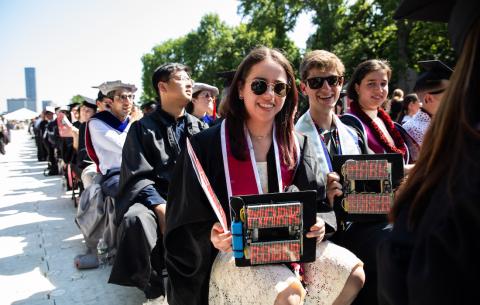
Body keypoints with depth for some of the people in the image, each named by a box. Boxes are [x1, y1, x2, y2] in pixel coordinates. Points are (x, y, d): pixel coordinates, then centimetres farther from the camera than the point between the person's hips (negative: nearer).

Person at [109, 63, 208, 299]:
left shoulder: (200, 128, 14)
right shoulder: (142, 128, 4)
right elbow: (138, 176, -5)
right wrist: (162, 209, -21)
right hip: (153, 199, -2)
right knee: (136, 220, -35)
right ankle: (154, 282, -9)